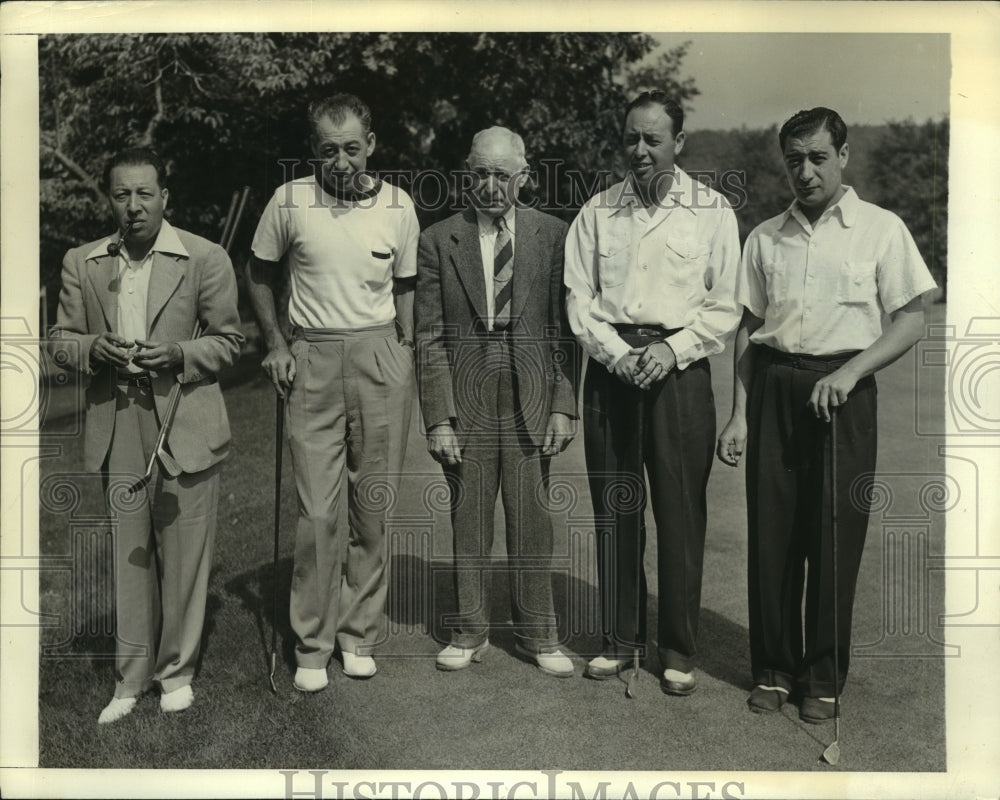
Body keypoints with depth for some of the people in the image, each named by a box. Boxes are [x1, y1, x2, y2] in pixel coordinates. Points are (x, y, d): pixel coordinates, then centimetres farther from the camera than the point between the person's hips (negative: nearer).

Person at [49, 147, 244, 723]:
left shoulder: (206, 259, 0)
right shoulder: (83, 263, 10)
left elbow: (229, 340, 3)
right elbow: (62, 339, 13)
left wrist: (178, 356, -15)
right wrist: (94, 349, -9)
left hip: (186, 427, -2)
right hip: (117, 429, 3)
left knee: (184, 556, 4)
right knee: (129, 557, 9)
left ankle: (176, 672, 22)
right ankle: (131, 679, 21)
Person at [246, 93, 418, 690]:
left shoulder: (399, 206, 2)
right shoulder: (290, 202, -1)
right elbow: (260, 275, 13)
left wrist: (405, 354, 5)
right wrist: (275, 343, 4)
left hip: (380, 356, 1)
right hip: (313, 359, -1)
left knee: (375, 508, 5)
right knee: (318, 512, -3)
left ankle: (360, 633, 20)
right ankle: (313, 645, 12)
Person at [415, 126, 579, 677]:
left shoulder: (552, 235, 4)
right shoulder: (438, 241, 3)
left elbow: (563, 330, 5)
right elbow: (429, 339, 1)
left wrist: (564, 405, -2)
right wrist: (437, 418, -5)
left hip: (531, 401, 0)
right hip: (464, 401, 0)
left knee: (532, 523, 6)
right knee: (468, 523, 8)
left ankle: (537, 635, 23)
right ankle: (469, 632, 25)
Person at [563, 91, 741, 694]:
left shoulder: (713, 212, 5)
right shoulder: (598, 212, 11)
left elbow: (724, 306, 2)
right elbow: (579, 295, 7)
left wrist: (672, 350, -11)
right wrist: (617, 352, -7)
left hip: (679, 367, -2)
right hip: (610, 366, 2)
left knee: (681, 512, 0)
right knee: (614, 508, 6)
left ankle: (679, 649, 13)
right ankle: (620, 638, 20)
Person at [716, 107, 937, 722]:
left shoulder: (881, 229, 3)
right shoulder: (765, 237, 12)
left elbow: (912, 320, 0)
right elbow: (750, 329, 12)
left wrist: (850, 371, -14)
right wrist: (740, 413, 5)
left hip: (842, 389, -2)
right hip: (773, 388, 3)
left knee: (836, 538, 1)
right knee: (771, 533, 3)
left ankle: (824, 678, 15)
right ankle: (774, 669, 17)